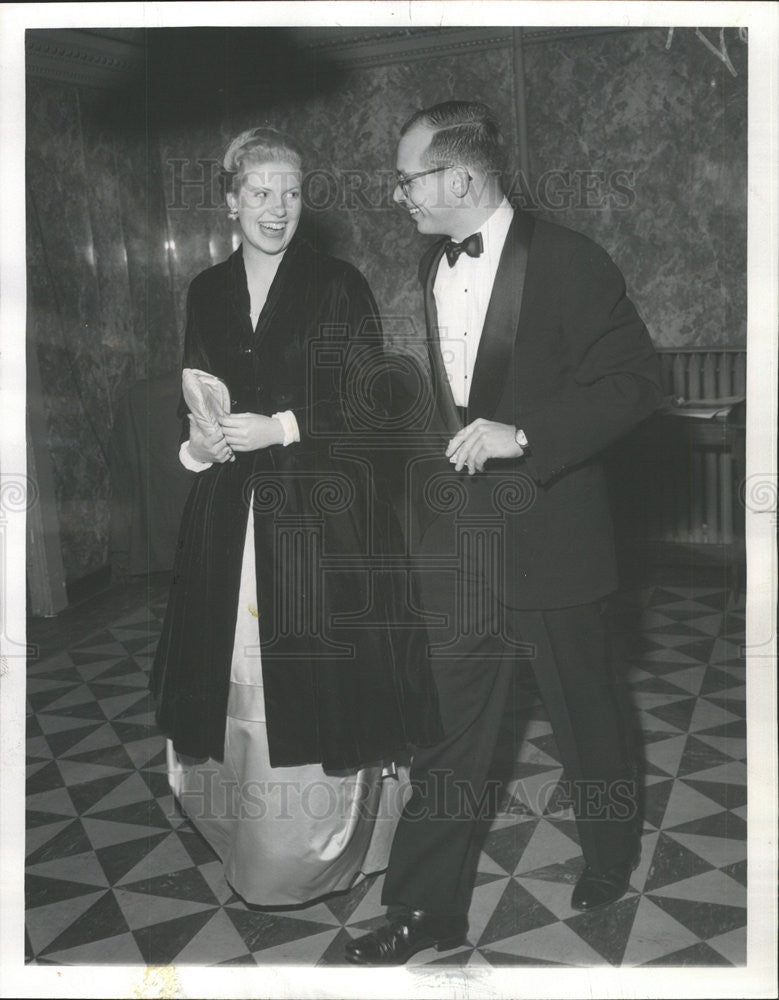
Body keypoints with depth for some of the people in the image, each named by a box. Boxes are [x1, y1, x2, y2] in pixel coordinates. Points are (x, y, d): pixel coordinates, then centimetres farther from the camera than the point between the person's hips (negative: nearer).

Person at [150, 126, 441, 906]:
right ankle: (245, 837, 23)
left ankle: (324, 847, 18)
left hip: (322, 513, -4)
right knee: (235, 679, 6)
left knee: (318, 686, -1)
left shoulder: (339, 287, -1)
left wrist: (279, 428, -15)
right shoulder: (207, 292, 12)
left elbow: (370, 405, -5)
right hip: (229, 514, 4)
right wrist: (196, 444, -3)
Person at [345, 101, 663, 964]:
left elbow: (634, 381, -12)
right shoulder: (422, 272, 8)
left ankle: (611, 858, 40)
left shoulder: (568, 263, -9)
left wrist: (524, 434, -23)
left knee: (585, 714, 14)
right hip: (455, 545, 4)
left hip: (550, 540, -4)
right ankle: (428, 910, 20)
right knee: (445, 726, 7)